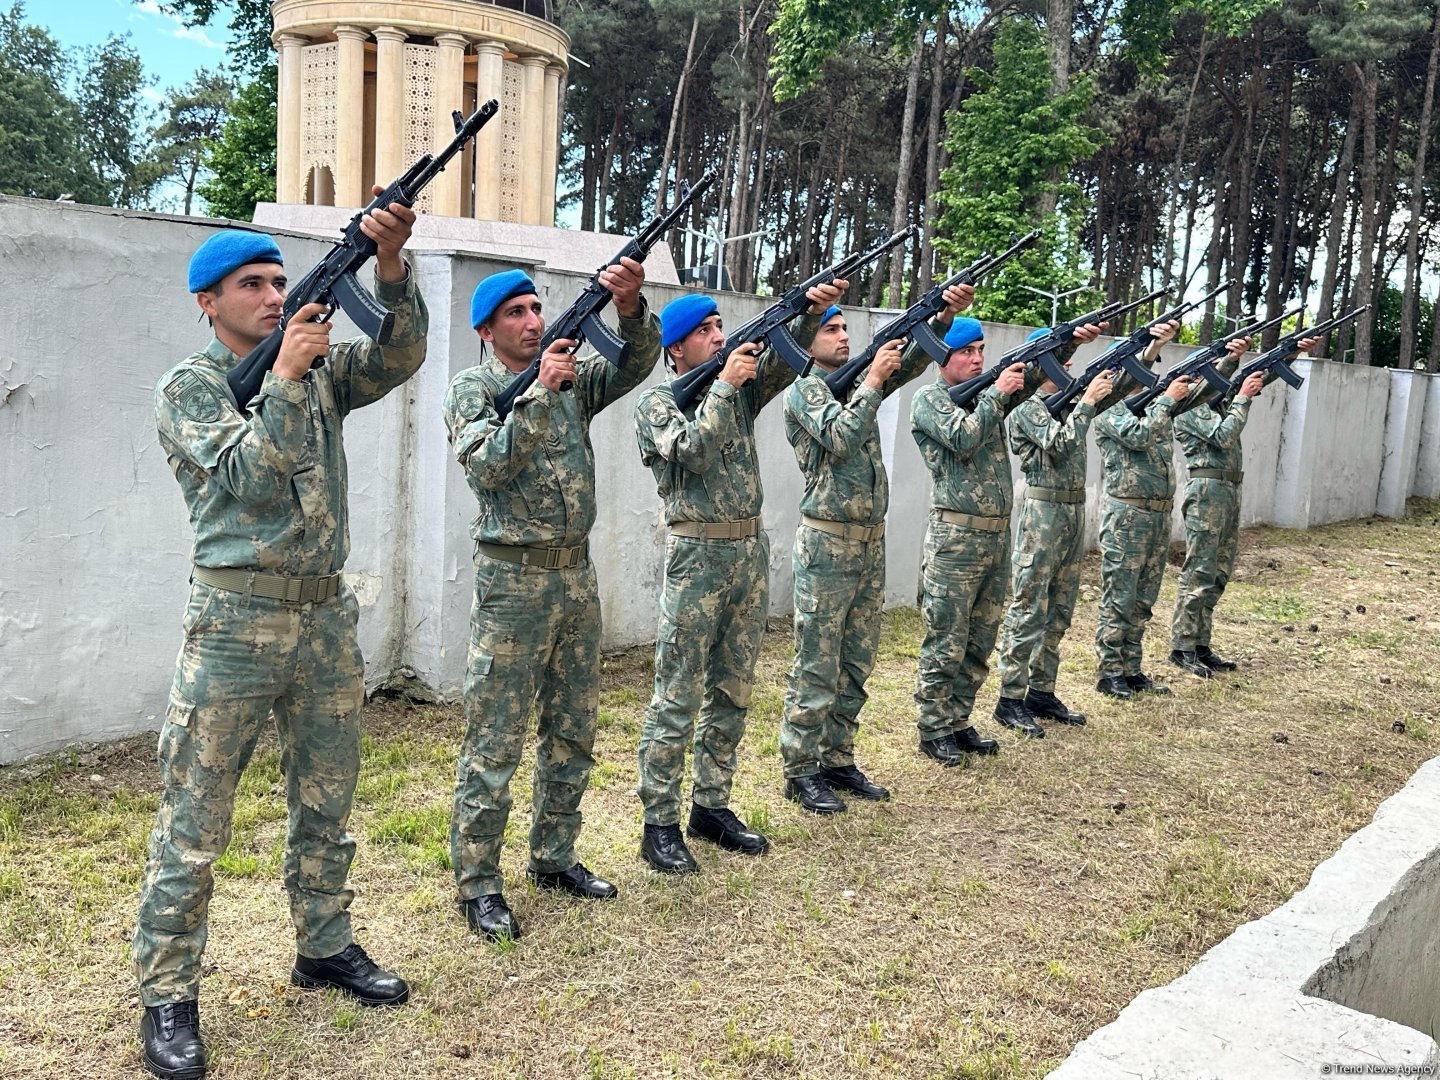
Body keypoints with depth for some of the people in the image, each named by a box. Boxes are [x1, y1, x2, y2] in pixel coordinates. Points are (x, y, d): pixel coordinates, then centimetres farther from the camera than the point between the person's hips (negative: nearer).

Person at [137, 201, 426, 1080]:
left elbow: (400, 358, -4)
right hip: (237, 621, -5)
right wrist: (287, 376, -21)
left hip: (327, 619, 5)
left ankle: (325, 947, 30)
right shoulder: (188, 388, -3)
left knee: (327, 803, 15)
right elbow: (251, 477, -16)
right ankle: (168, 995, 11)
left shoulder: (318, 368, 10)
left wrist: (391, 265, -18)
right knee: (195, 823, 0)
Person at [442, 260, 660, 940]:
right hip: (514, 581, -6)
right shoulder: (471, 388, -4)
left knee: (573, 731, 14)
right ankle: (478, 884, 9)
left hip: (577, 576, 6)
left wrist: (630, 305, -20)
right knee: (495, 741, -1)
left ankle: (554, 857, 29)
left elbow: (638, 362, -2)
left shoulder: (572, 377, 11)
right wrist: (538, 393, -25)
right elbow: (487, 467, -18)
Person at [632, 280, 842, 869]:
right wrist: (724, 384, -18)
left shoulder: (740, 389, 13)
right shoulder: (657, 402, -1)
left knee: (732, 691, 12)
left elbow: (785, 362, -1)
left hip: (751, 550, 6)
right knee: (677, 698, -3)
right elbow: (693, 452, -18)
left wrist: (812, 313, -18)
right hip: (698, 555, -6)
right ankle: (660, 823, 5)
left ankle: (712, 806, 23)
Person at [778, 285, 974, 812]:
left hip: (871, 538, 7)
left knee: (856, 662, 11)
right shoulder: (804, 389, -6)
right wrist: (872, 382, -14)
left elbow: (913, 360, 9)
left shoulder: (857, 381, 15)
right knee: (817, 665, -3)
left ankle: (838, 760, 21)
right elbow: (841, 439, -20)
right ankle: (801, 771, 6)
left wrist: (946, 315, -6)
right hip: (828, 540, -7)